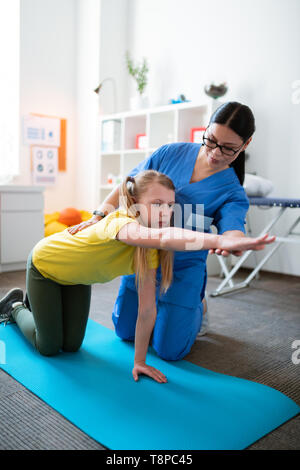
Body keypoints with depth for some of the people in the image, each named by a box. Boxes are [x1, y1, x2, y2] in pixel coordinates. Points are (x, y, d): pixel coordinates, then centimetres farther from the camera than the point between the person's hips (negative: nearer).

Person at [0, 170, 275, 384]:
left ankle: (36, 304, 39)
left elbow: (147, 308, -18)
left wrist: (140, 362, -18)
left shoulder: (151, 250, -20)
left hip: (76, 277, 6)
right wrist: (221, 240, -78)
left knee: (72, 345, 12)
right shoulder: (121, 223, -42)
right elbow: (162, 237, -66)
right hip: (45, 264, -6)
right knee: (48, 347, 2)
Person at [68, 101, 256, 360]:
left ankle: (199, 307, 30)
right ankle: (160, 306, 44)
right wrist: (100, 215, -13)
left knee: (169, 350, 1)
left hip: (183, 269, -3)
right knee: (125, 332, 16)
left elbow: (233, 230, -32)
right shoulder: (171, 153, -8)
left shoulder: (233, 193, -14)